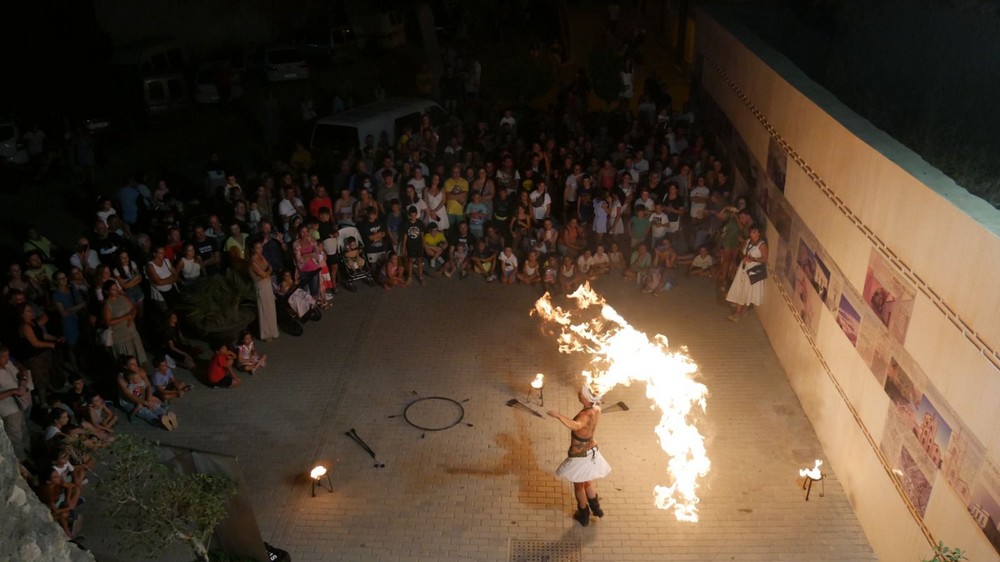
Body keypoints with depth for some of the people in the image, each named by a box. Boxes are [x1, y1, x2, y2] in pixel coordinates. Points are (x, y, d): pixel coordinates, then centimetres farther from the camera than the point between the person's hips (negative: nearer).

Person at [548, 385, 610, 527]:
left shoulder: (586, 415, -35)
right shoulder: (596, 409, -11)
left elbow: (575, 426, -56)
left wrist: (558, 415, -58)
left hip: (580, 455, -7)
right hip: (590, 450, 7)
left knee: (578, 486, 18)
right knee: (587, 482, 31)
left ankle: (584, 516, 37)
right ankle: (596, 508, 48)